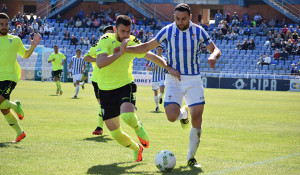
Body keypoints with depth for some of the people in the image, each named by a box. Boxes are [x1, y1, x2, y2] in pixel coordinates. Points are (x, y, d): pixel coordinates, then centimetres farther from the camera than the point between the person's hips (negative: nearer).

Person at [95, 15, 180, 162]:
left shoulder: (133, 43, -1)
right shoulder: (106, 40, -12)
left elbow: (153, 57, 5)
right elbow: (100, 63, -27)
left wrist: (169, 68, -9)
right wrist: (119, 53, -30)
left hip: (125, 85, 0)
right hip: (106, 90, 0)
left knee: (127, 116, -31)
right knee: (114, 132, 2)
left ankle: (139, 129, 5)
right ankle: (136, 148, 31)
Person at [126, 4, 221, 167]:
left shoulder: (198, 31, -2)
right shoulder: (168, 30, -3)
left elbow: (215, 49, 3)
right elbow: (147, 46, 3)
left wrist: (213, 56, -22)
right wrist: (125, 48, -8)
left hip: (194, 80, 0)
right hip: (173, 80, 0)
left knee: (197, 119, -8)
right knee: (172, 116, -18)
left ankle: (191, 157, 9)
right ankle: (183, 113, 22)